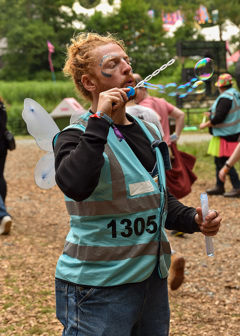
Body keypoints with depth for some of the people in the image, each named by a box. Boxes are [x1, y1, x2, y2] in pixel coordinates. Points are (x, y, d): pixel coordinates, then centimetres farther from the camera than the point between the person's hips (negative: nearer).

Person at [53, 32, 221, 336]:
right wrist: (99, 120, -26)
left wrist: (193, 220, 2)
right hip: (99, 288, -7)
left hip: (153, 282, 7)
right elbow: (75, 186, -34)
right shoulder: (76, 137, -11)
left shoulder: (148, 132, 10)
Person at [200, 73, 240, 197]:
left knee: (224, 162, -5)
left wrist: (206, 124, -11)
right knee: (219, 161, 17)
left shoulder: (225, 98, -21)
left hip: (226, 135, -11)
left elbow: (218, 118, -25)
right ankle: (219, 187, 24)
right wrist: (212, 115, 22)